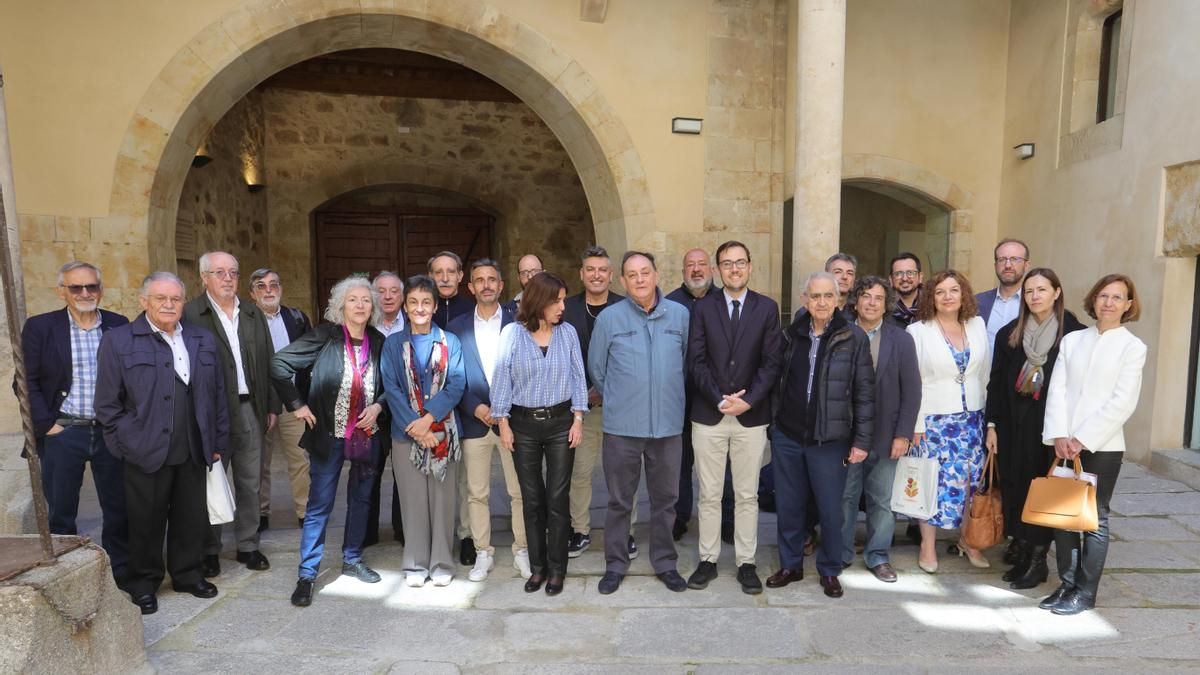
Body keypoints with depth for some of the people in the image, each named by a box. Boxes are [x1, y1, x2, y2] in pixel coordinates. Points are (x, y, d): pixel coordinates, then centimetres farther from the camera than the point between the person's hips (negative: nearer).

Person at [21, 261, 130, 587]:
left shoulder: (119, 326, 3)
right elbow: (27, 382, -1)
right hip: (62, 434, -1)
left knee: (119, 507, 9)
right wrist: (45, 424, -8)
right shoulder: (39, 327, 0)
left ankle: (121, 569, 23)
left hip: (111, 432, 1)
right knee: (61, 512, 10)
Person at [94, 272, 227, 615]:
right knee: (146, 521, 9)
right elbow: (107, 403, -2)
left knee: (192, 518, 13)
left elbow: (217, 394, 11)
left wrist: (218, 442, 9)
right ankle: (144, 584, 26)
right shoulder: (118, 340, -2)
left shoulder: (203, 340, 9)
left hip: (193, 452, 3)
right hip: (146, 453, -3)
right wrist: (127, 443, -6)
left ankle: (188, 574, 30)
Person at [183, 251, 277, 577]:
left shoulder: (254, 314, 12)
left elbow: (268, 362, 13)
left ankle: (248, 545, 24)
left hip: (250, 409, 5)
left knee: (250, 483, 11)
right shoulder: (190, 314, -5)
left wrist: (272, 406, 9)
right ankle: (209, 550, 23)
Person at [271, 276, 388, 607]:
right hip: (329, 434, -4)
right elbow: (279, 364, -10)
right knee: (319, 505, 3)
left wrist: (378, 406, -8)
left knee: (360, 499, 15)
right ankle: (306, 575, 14)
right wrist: (297, 405, -10)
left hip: (367, 435, 4)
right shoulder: (325, 336, -9)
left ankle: (352, 560, 32)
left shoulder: (378, 342, 1)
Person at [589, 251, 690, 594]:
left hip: (668, 424, 2)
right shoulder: (609, 318, -5)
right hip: (622, 426, -1)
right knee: (619, 501, 11)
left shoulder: (680, 314, -1)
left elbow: (687, 362, 11)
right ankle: (615, 565, 27)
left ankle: (665, 563, 30)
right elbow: (596, 368, 6)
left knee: (665, 498, 13)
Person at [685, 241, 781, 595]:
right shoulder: (703, 308, 3)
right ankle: (708, 561, 21)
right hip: (708, 415, 0)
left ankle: (746, 563, 22)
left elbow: (771, 363, -2)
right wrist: (719, 399, -13)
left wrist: (748, 400, -13)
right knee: (709, 495, 8)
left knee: (747, 495, 9)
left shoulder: (767, 308, 3)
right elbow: (696, 362, -2)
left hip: (751, 416, 0)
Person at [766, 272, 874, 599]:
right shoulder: (791, 334, 3)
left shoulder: (854, 338, -6)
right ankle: (790, 564, 29)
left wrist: (861, 440, -7)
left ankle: (830, 571, 27)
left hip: (829, 440, -3)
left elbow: (864, 392, -6)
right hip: (786, 436, 3)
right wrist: (773, 422, 5)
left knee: (830, 509, 8)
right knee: (788, 506, 13)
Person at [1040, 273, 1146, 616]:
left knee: (1094, 519, 5)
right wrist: (1059, 436, -9)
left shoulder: (1133, 347, -2)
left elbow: (1123, 403, -9)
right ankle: (1067, 584, 21)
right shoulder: (1072, 340, 7)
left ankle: (1085, 592, 16)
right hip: (1065, 444, 3)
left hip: (1103, 446, -3)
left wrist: (1083, 439, -14)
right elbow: (1057, 389, 2)